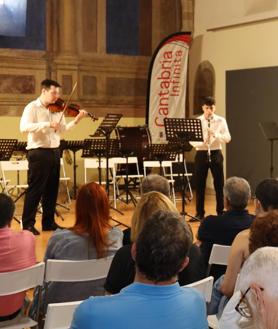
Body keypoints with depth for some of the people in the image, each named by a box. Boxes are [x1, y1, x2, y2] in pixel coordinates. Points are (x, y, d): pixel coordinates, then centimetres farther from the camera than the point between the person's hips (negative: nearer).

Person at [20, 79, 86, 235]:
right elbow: (24, 127, -22)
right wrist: (47, 124, -27)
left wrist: (77, 120, -3)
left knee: (52, 189, 12)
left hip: (54, 152, 7)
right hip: (38, 152, -7)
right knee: (35, 189, -3)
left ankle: (48, 222, 22)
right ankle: (28, 224, 5)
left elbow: (63, 129, 11)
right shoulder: (32, 107, -8)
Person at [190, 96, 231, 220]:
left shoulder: (221, 121, 1)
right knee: (199, 184, 3)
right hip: (201, 154, 0)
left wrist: (215, 134, -25)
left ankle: (221, 212, 13)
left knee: (219, 184, 3)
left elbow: (227, 138, -8)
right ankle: (200, 213, 12)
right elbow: (191, 140, -5)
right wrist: (202, 142, -25)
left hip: (216, 153, 0)